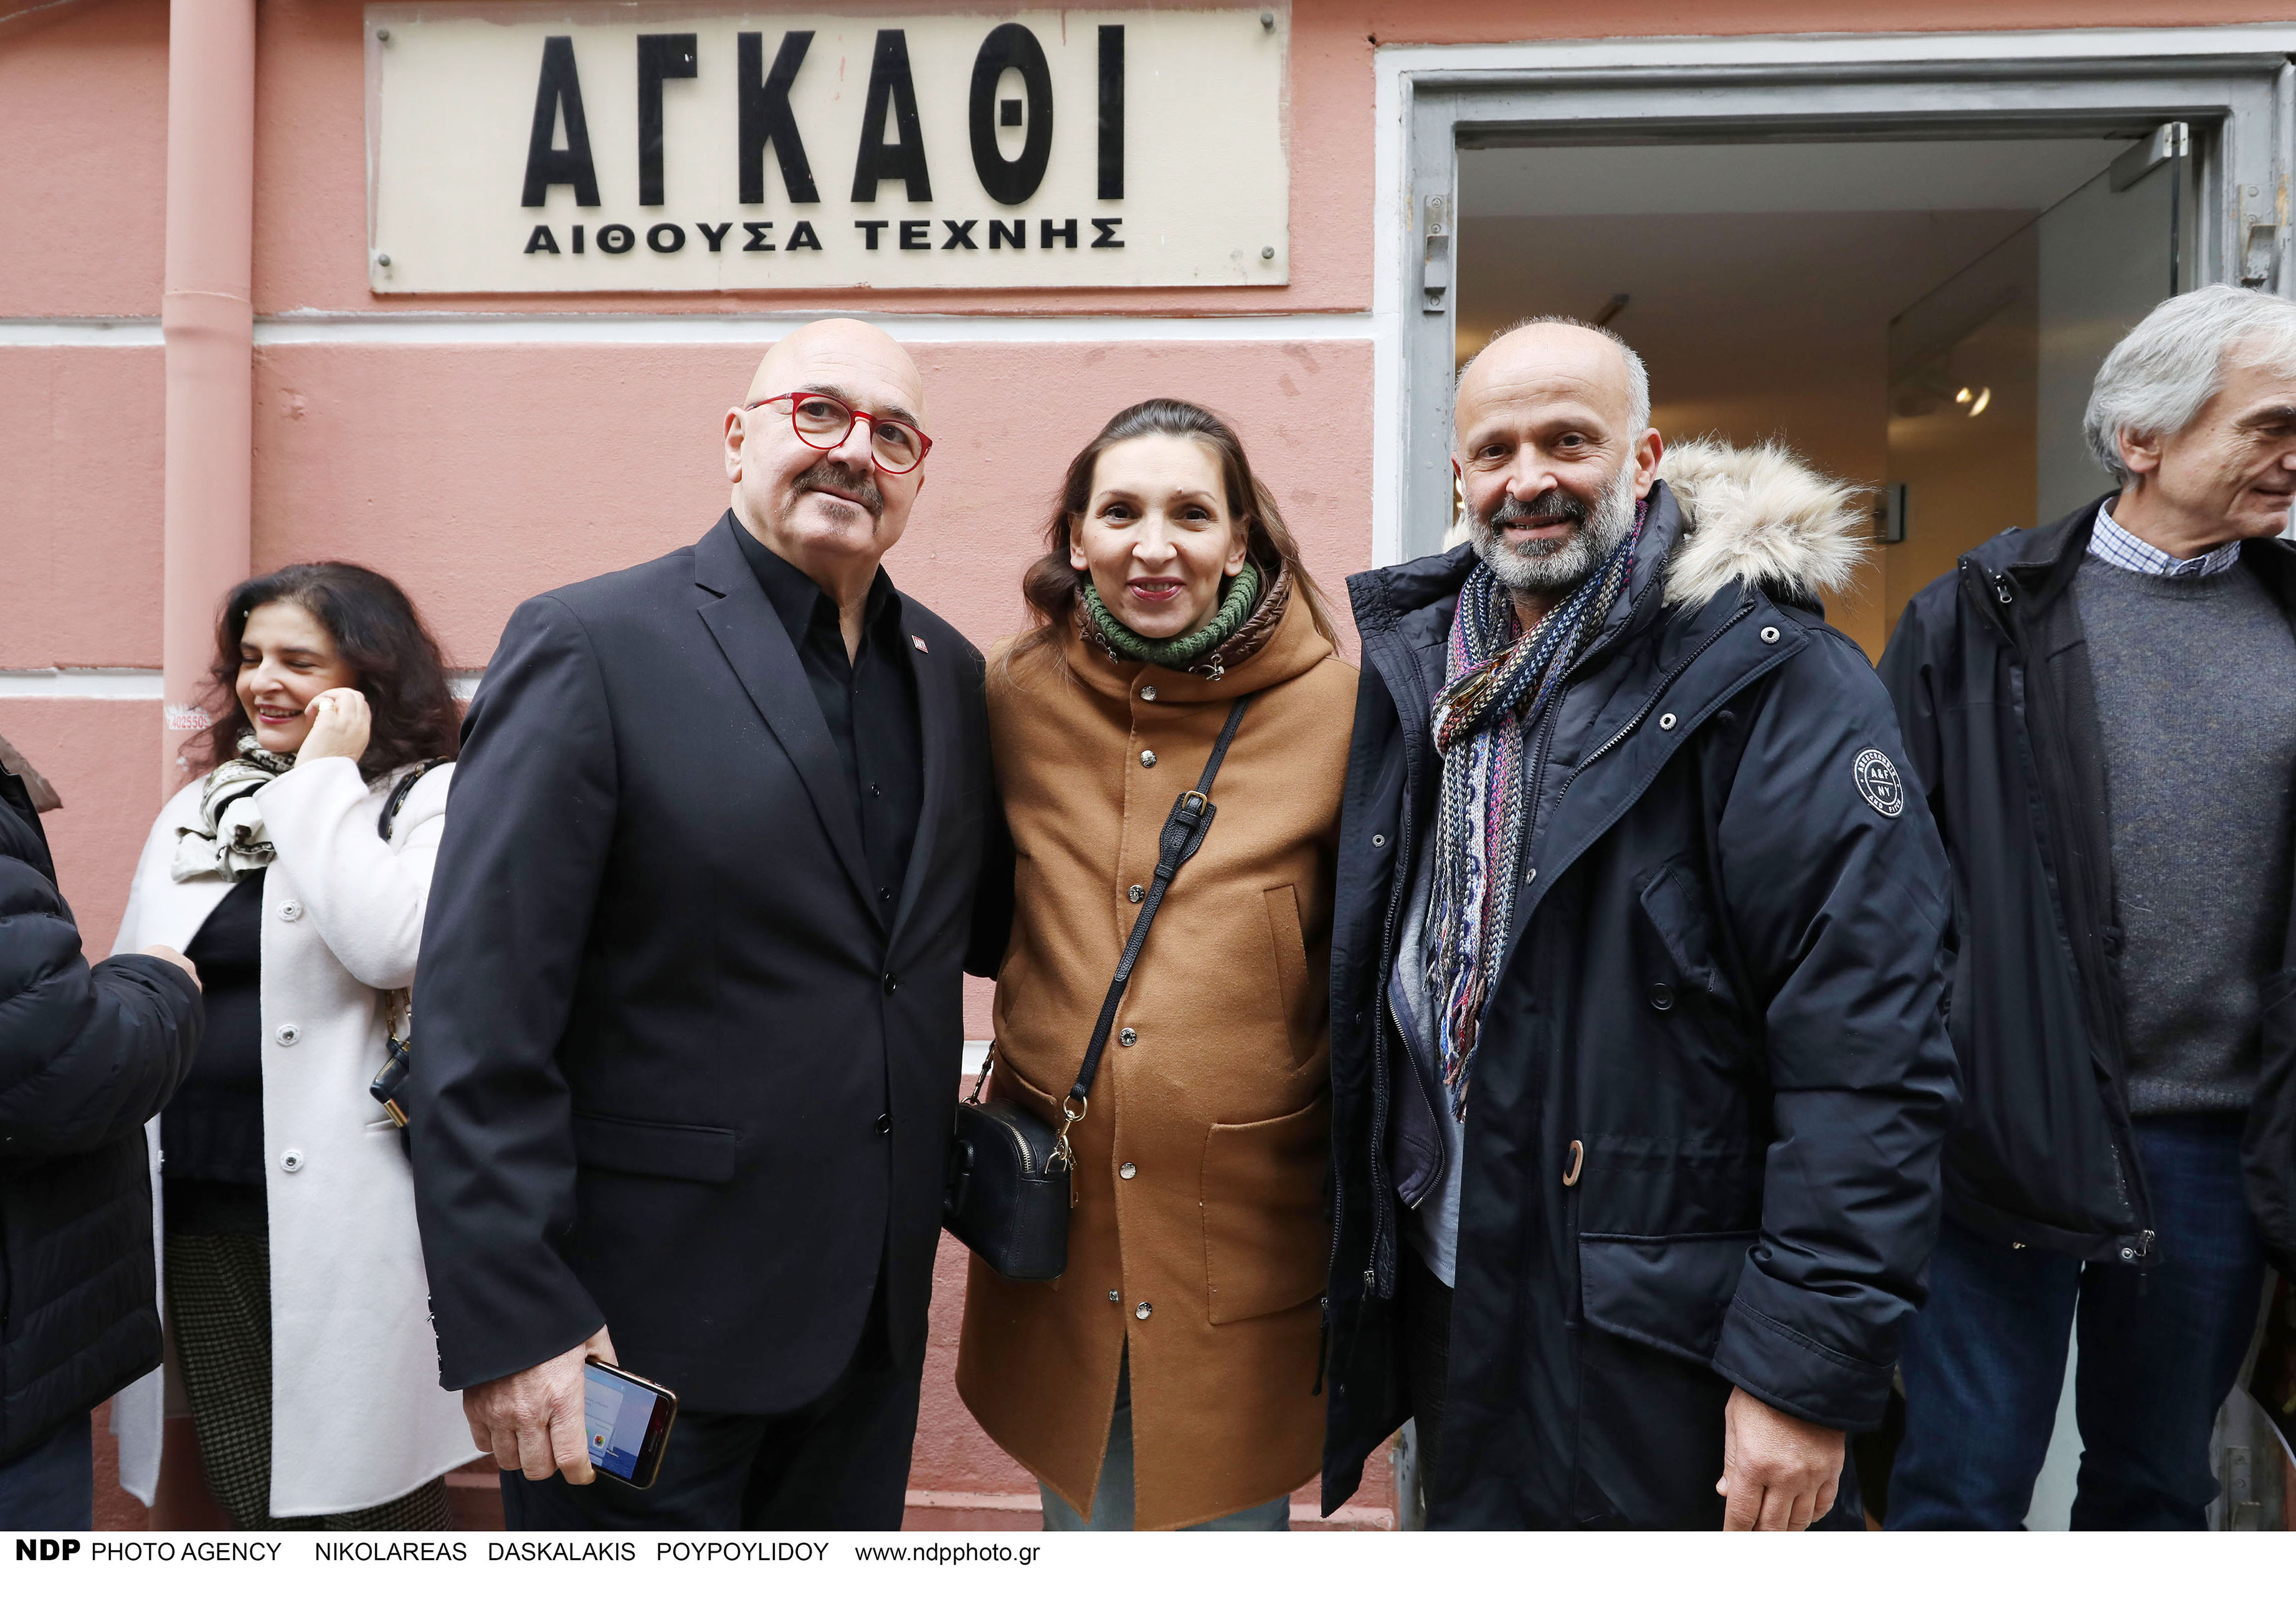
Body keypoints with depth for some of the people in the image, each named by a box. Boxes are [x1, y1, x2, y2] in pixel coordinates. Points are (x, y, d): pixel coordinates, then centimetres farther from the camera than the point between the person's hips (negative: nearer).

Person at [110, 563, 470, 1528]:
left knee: (363, 1509, 4)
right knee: (252, 1508, 16)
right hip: (198, 1214, 6)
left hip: (347, 1223, -6)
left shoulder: (431, 800, -5)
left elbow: (392, 945, -25)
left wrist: (325, 776, -15)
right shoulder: (201, 809, 15)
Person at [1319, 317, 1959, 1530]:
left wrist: (1810, 1369, -20)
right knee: (1469, 1525, 23)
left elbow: (1867, 1052, -19)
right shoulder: (1415, 668, 4)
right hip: (1443, 1292, 6)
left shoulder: (1773, 679, -15)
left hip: (1662, 1333, -5)